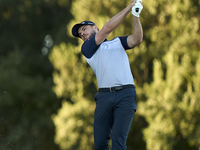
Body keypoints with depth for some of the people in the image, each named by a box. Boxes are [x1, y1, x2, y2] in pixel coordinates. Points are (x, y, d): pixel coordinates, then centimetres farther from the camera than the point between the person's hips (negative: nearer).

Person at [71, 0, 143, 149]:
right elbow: (108, 28, 5)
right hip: (104, 96, 1)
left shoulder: (118, 42, 22)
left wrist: (136, 15, -6)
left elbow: (137, 39, 4)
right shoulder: (86, 48, 16)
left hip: (125, 94, -1)